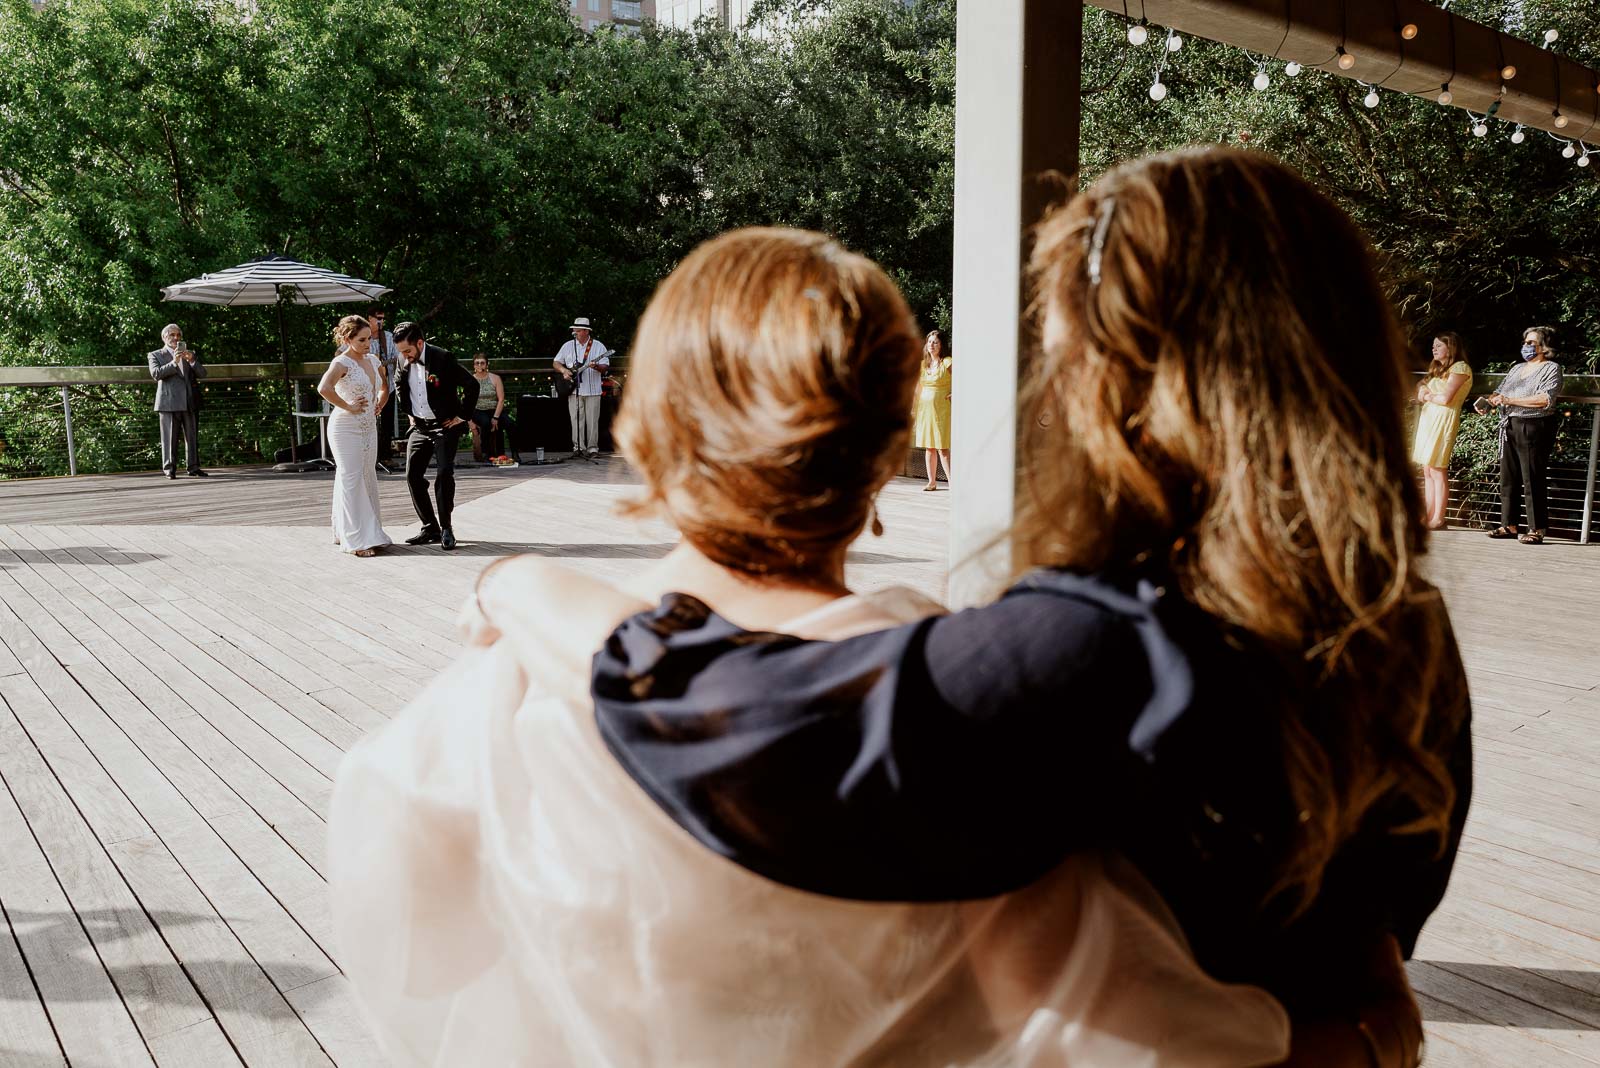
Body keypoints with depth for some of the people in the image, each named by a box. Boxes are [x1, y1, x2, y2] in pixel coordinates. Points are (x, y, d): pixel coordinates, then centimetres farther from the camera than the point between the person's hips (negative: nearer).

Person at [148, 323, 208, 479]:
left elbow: (202, 374, 9)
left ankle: (193, 468, 5)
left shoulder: (190, 353, 19)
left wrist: (192, 360, -8)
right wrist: (173, 363, -18)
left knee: (192, 436, 2)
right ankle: (170, 469, -1)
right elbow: (156, 373, -7)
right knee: (170, 437, -4)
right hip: (169, 401, -3)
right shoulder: (155, 355, 10)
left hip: (190, 402, 3)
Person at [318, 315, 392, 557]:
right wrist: (348, 407, -22)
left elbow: (384, 387, 28)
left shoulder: (373, 360, 10)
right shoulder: (342, 362, -13)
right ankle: (358, 540, -6)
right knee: (351, 481, -6)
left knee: (368, 480, 11)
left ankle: (344, 532, 23)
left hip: (369, 427, 8)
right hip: (346, 428, -8)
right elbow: (324, 388, -32)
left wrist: (379, 406, 11)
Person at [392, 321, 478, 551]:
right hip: (419, 426, 6)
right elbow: (399, 384, 23)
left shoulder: (443, 358, -17)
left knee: (445, 474, -15)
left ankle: (446, 528, -3)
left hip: (445, 425, -6)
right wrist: (408, 413, 16)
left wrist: (461, 416, -11)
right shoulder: (404, 361, 0)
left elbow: (471, 384, -16)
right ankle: (430, 528, 12)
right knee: (413, 476, 3)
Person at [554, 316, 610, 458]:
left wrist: (596, 366, -22)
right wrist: (564, 370, -5)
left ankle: (593, 448, 5)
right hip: (573, 390, 2)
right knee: (576, 420, 0)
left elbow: (605, 366, -1)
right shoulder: (568, 346, 9)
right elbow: (556, 362, 15)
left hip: (593, 390, -2)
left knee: (592, 421, -1)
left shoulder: (598, 346, 2)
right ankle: (578, 447, 5)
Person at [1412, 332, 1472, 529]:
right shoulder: (1438, 369, 25)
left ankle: (1438, 519, -10)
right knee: (1427, 472, 4)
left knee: (1437, 470, -11)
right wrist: (1423, 393, -4)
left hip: (1444, 421, -8)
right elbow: (1421, 394, 17)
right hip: (1428, 419, 9)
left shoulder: (1460, 368, -3)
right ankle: (1428, 517, 3)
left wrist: (1428, 396, 3)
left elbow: (1445, 398, -14)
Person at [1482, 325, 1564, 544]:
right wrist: (1488, 400, -4)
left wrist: (1510, 400, -16)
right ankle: (1509, 525, 12)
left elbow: (1546, 399, -16)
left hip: (1534, 428, -7)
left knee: (1532, 481, -7)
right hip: (1510, 428, 7)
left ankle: (1537, 530, -3)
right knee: (1508, 479, 6)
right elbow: (1500, 393, 18)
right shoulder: (1517, 369, 20)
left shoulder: (1551, 368, -1)